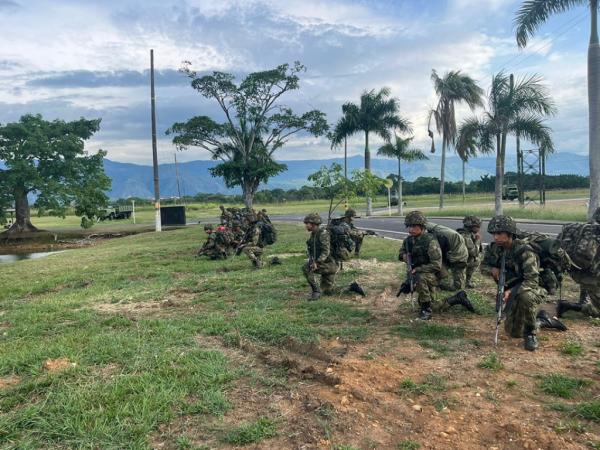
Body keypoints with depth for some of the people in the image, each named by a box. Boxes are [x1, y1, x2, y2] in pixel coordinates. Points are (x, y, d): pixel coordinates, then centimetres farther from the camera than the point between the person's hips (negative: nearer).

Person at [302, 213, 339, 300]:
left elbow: (326, 251, -26)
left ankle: (316, 291, -15)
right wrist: (312, 261, -5)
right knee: (327, 292, 15)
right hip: (324, 264, 9)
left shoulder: (323, 233, -19)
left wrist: (317, 263, -35)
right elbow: (311, 251, 14)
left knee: (306, 268, -25)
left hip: (330, 264, -9)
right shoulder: (313, 234, 8)